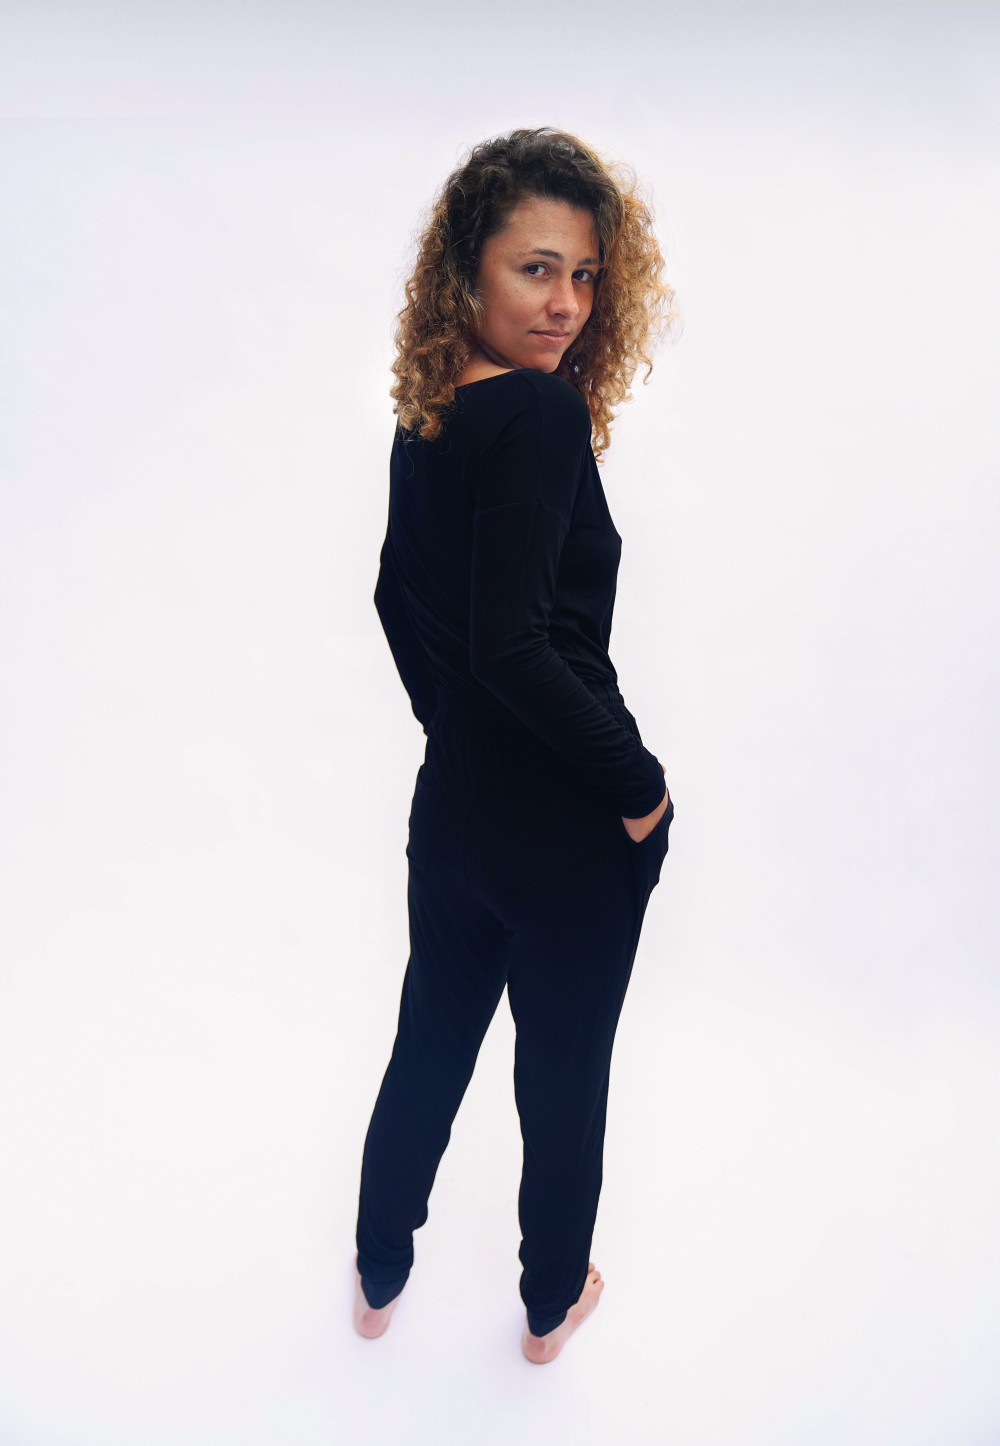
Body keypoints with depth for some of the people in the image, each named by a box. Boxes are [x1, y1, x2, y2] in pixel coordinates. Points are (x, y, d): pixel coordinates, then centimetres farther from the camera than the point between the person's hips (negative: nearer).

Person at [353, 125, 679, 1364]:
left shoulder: (426, 419, 4)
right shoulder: (544, 417, -21)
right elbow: (515, 644, -29)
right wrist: (640, 782, -17)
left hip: (452, 804, 7)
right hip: (567, 831, -7)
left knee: (429, 1043, 24)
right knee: (564, 1076, 16)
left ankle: (379, 1277, 46)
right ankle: (553, 1303, 42)